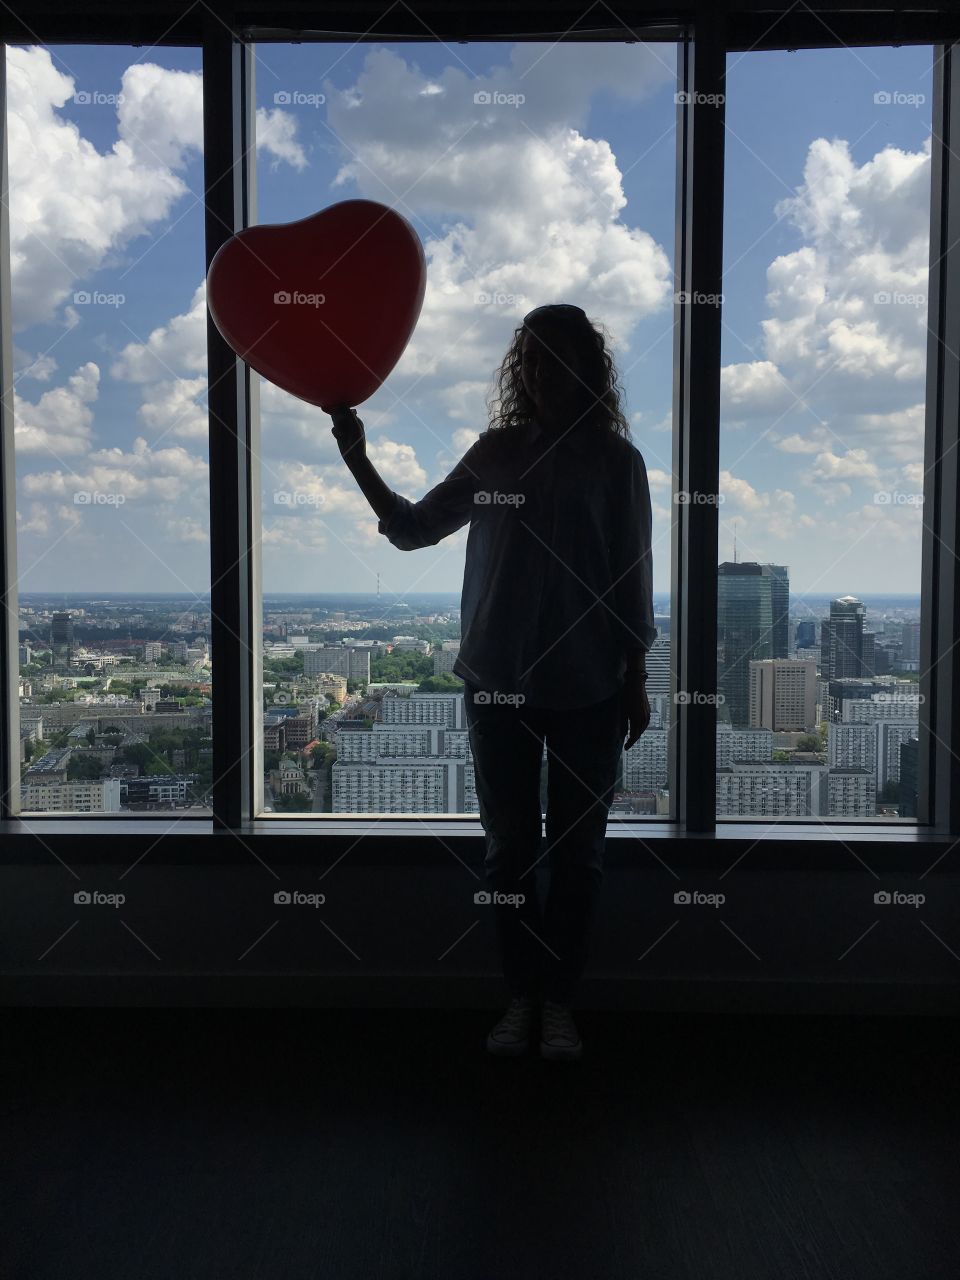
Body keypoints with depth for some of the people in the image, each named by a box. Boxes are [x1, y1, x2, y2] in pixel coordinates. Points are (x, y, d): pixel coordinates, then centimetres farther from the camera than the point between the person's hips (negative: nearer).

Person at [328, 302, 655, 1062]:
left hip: (586, 686, -2)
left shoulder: (615, 460, 0)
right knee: (510, 846, 8)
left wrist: (636, 681, -1)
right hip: (499, 681, 2)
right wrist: (357, 459, -3)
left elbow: (633, 579, 1)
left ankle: (561, 1001, 22)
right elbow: (414, 529, 8)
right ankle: (521, 996, 24)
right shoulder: (497, 451, 6)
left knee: (576, 848, 7)